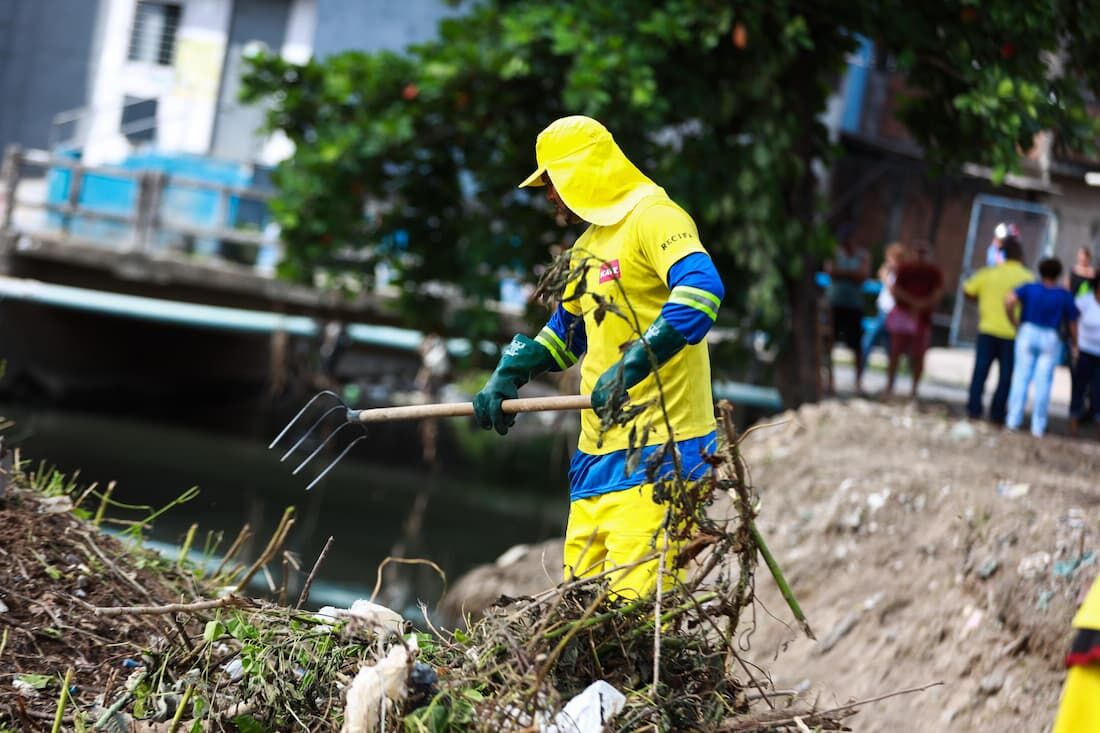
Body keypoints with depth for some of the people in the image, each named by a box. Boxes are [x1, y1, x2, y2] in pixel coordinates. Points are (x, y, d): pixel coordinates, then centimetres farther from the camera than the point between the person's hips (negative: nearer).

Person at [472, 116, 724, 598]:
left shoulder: (653, 219, -9)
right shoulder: (588, 246, 22)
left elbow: (701, 289, -27)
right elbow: (565, 333, 34)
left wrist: (633, 367, -31)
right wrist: (507, 377, 17)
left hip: (658, 447, -10)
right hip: (599, 448, 10)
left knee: (636, 594, -18)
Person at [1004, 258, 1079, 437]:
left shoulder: (1030, 288, -3)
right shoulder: (1065, 296, -1)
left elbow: (1009, 300, -18)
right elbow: (1072, 323, 2)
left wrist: (1014, 322, -6)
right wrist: (1076, 345, 14)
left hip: (1028, 333, 0)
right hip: (1051, 339, 0)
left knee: (1021, 377, 7)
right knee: (1043, 382, 3)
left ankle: (1013, 420, 6)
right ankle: (1038, 426, 6)